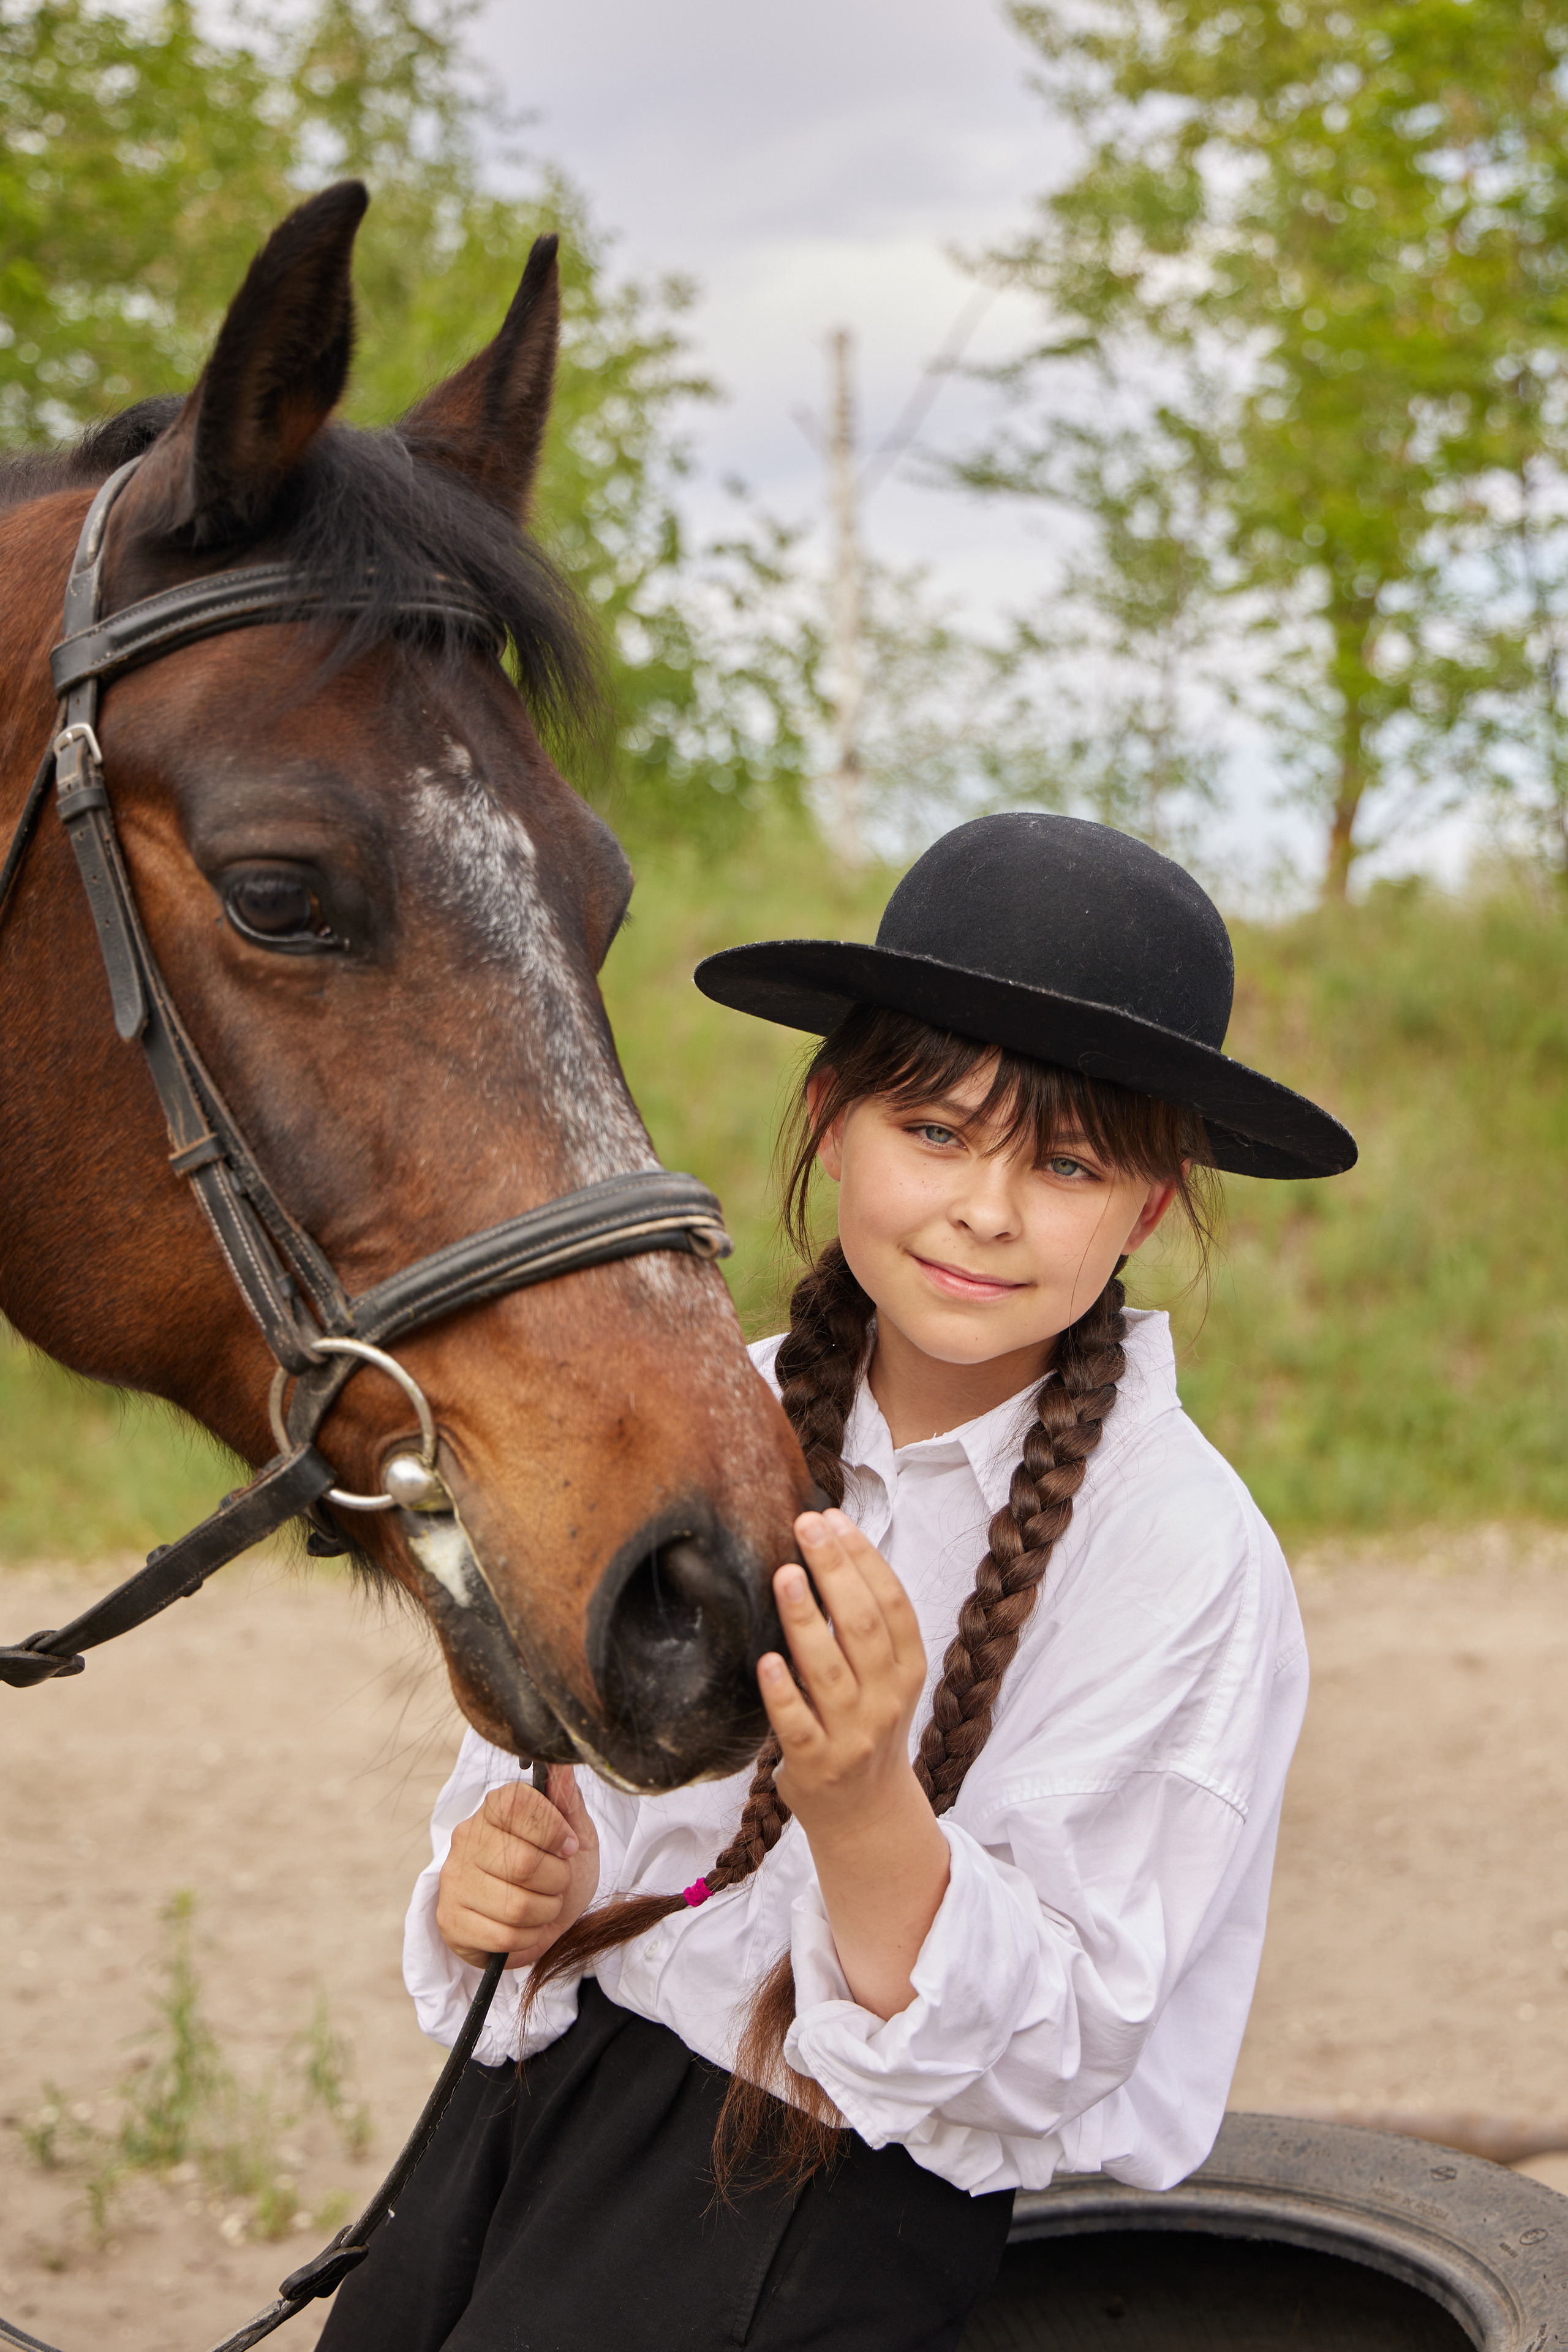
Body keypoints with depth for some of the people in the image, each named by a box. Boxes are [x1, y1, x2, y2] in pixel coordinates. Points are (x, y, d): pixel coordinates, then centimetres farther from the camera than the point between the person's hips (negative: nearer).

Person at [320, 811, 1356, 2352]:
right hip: (546, 2077, 5)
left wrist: (862, 1806, -31)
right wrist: (491, 1874, -11)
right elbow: (538, 1754, 12)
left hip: (830, 2185, -5)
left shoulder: (1186, 1559, -15)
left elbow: (1038, 2062, -14)